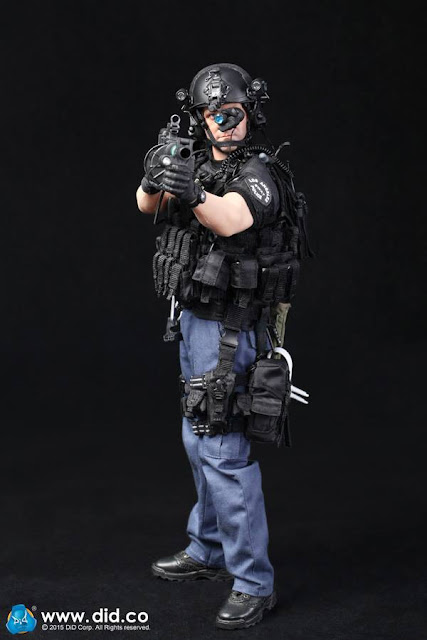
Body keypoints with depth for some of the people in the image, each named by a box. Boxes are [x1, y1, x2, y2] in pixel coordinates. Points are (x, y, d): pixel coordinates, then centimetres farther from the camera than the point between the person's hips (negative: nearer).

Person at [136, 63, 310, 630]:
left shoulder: (258, 173, -15)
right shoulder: (197, 163, 10)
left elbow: (230, 221, -35)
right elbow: (145, 204, -3)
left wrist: (193, 195, -54)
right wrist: (156, 177, -25)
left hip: (226, 330, -9)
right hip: (194, 321, 9)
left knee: (223, 448, -9)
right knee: (199, 440, 18)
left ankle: (254, 584, 1)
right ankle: (209, 551, 34)